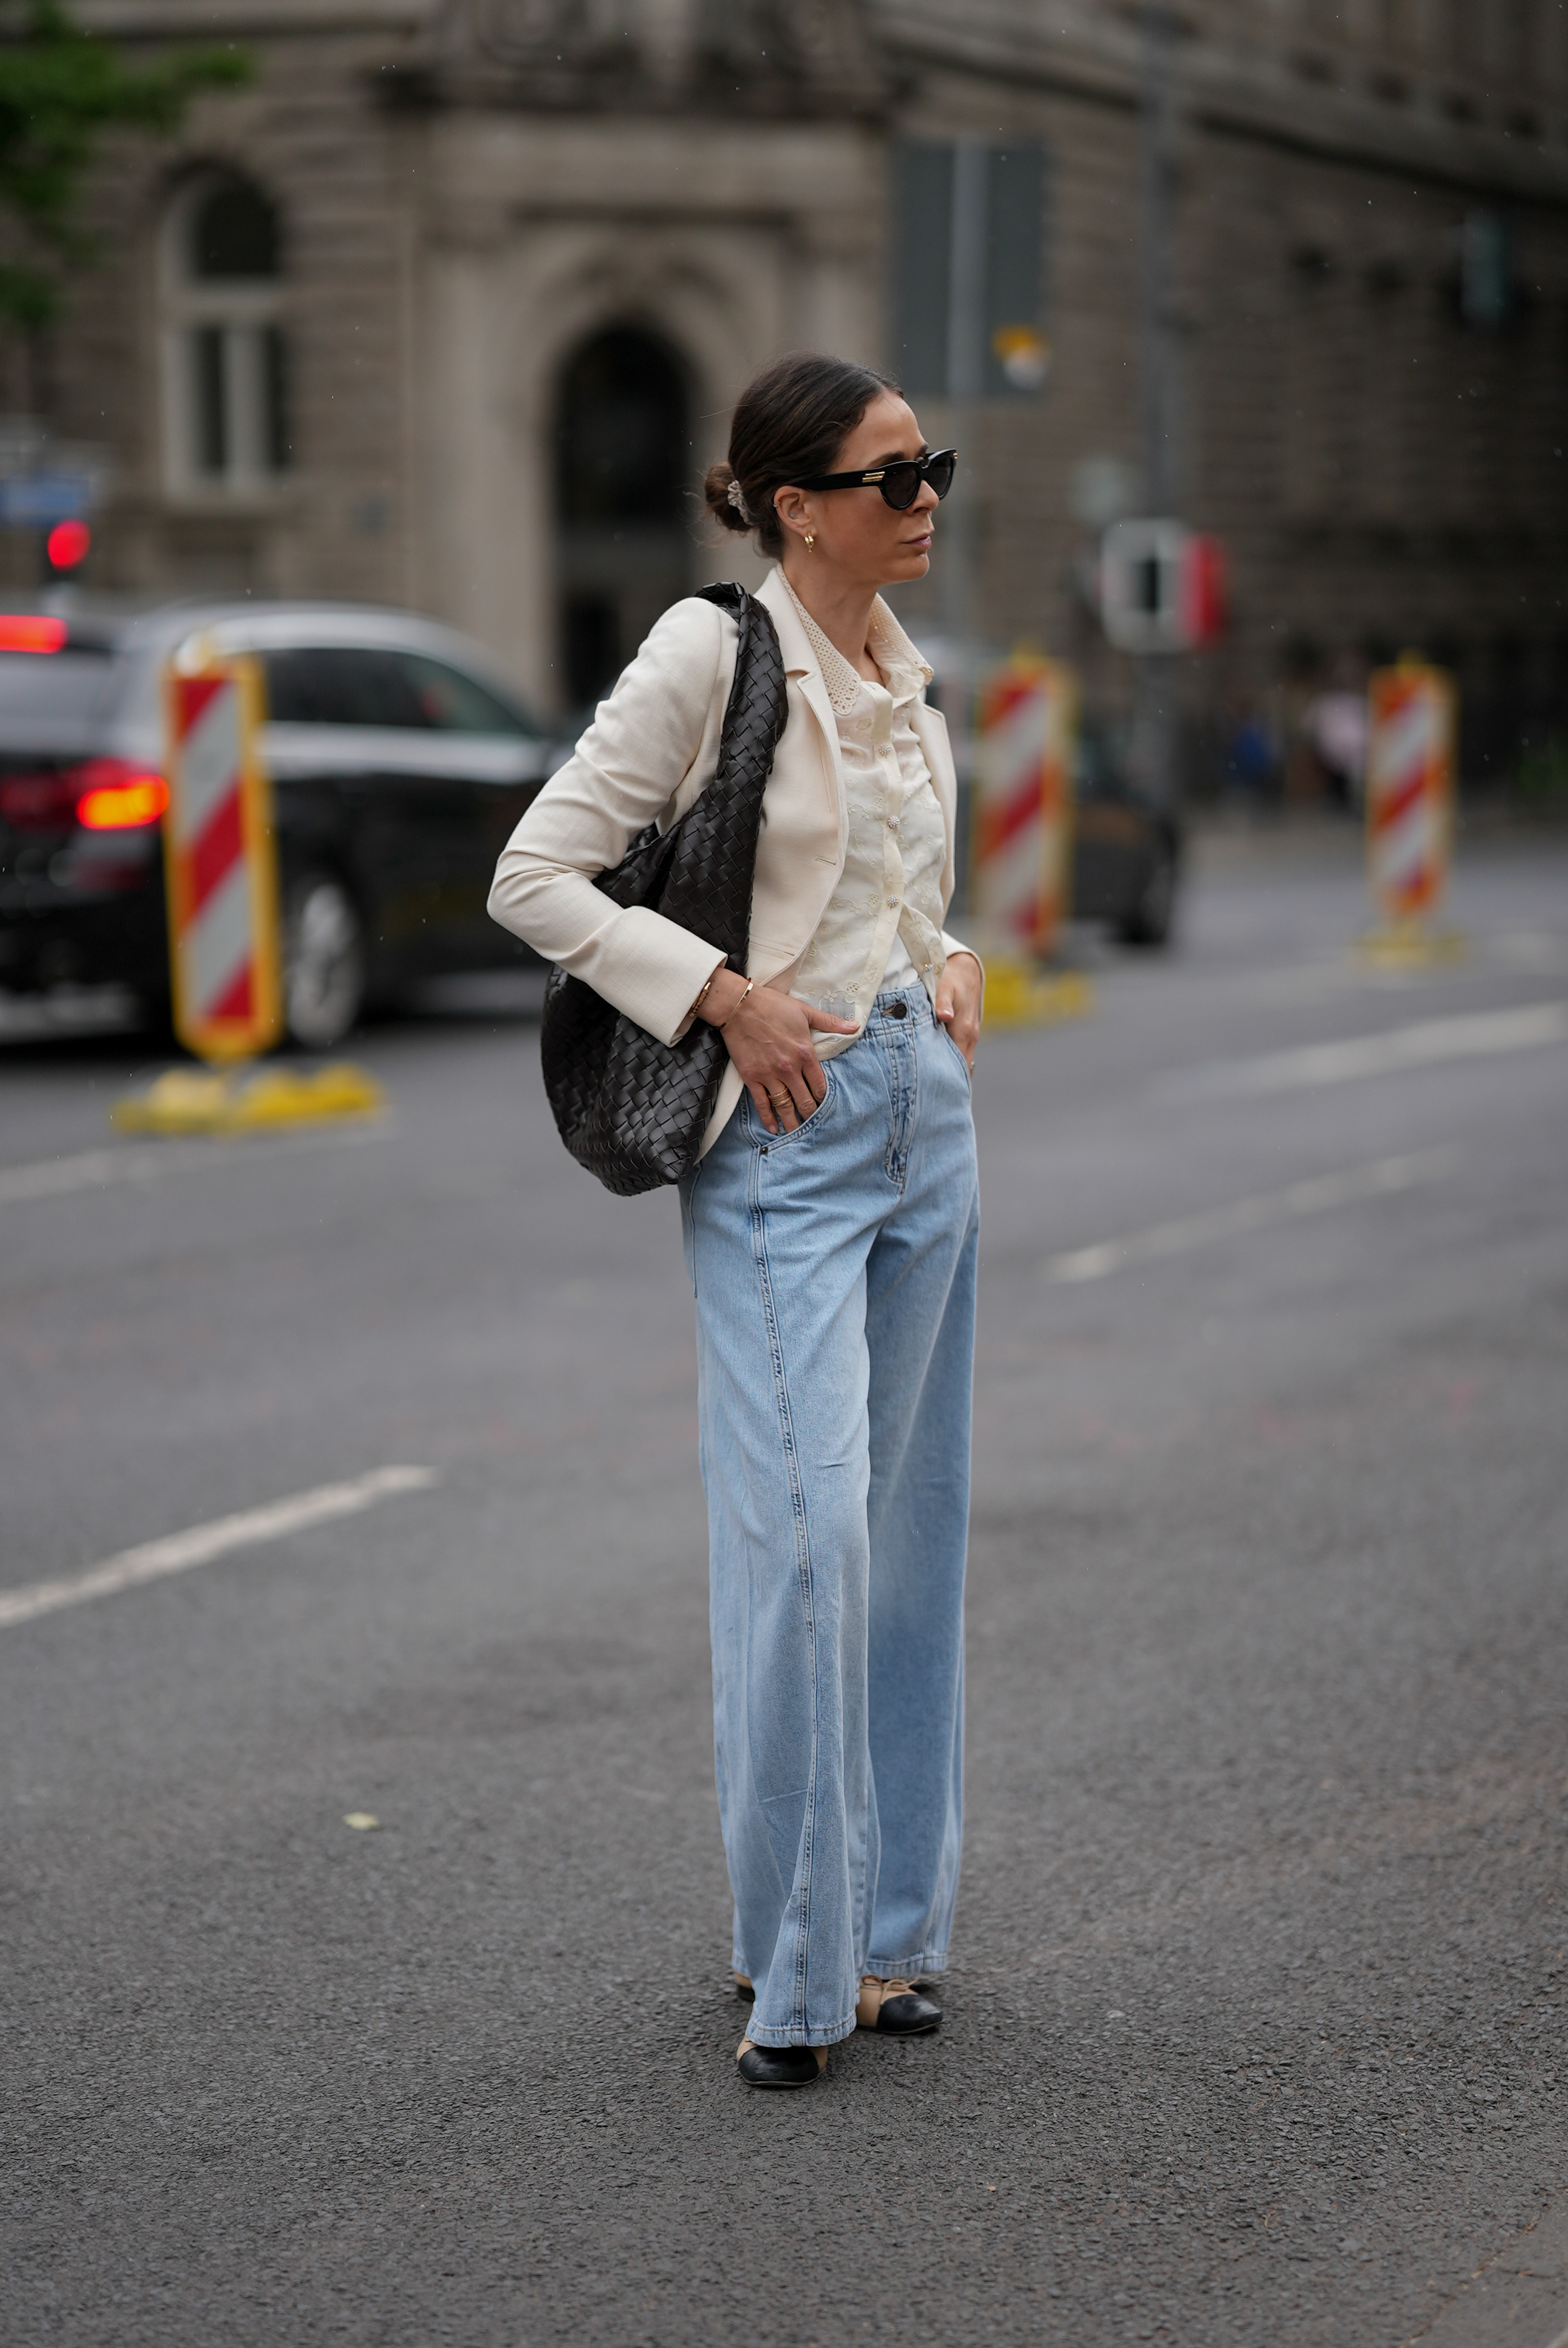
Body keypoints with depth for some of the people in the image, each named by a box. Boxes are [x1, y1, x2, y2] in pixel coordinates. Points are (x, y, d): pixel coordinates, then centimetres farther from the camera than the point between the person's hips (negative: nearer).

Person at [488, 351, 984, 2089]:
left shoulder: (904, 676, 13)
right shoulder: (712, 658, -9)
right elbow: (535, 874, -12)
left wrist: (952, 968, 7)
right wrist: (728, 996, -16)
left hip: (926, 1114, 8)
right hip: (786, 1132, -7)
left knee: (906, 1528, 10)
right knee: (804, 1528, -12)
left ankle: (886, 1930, 19)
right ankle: (794, 1958, 0)